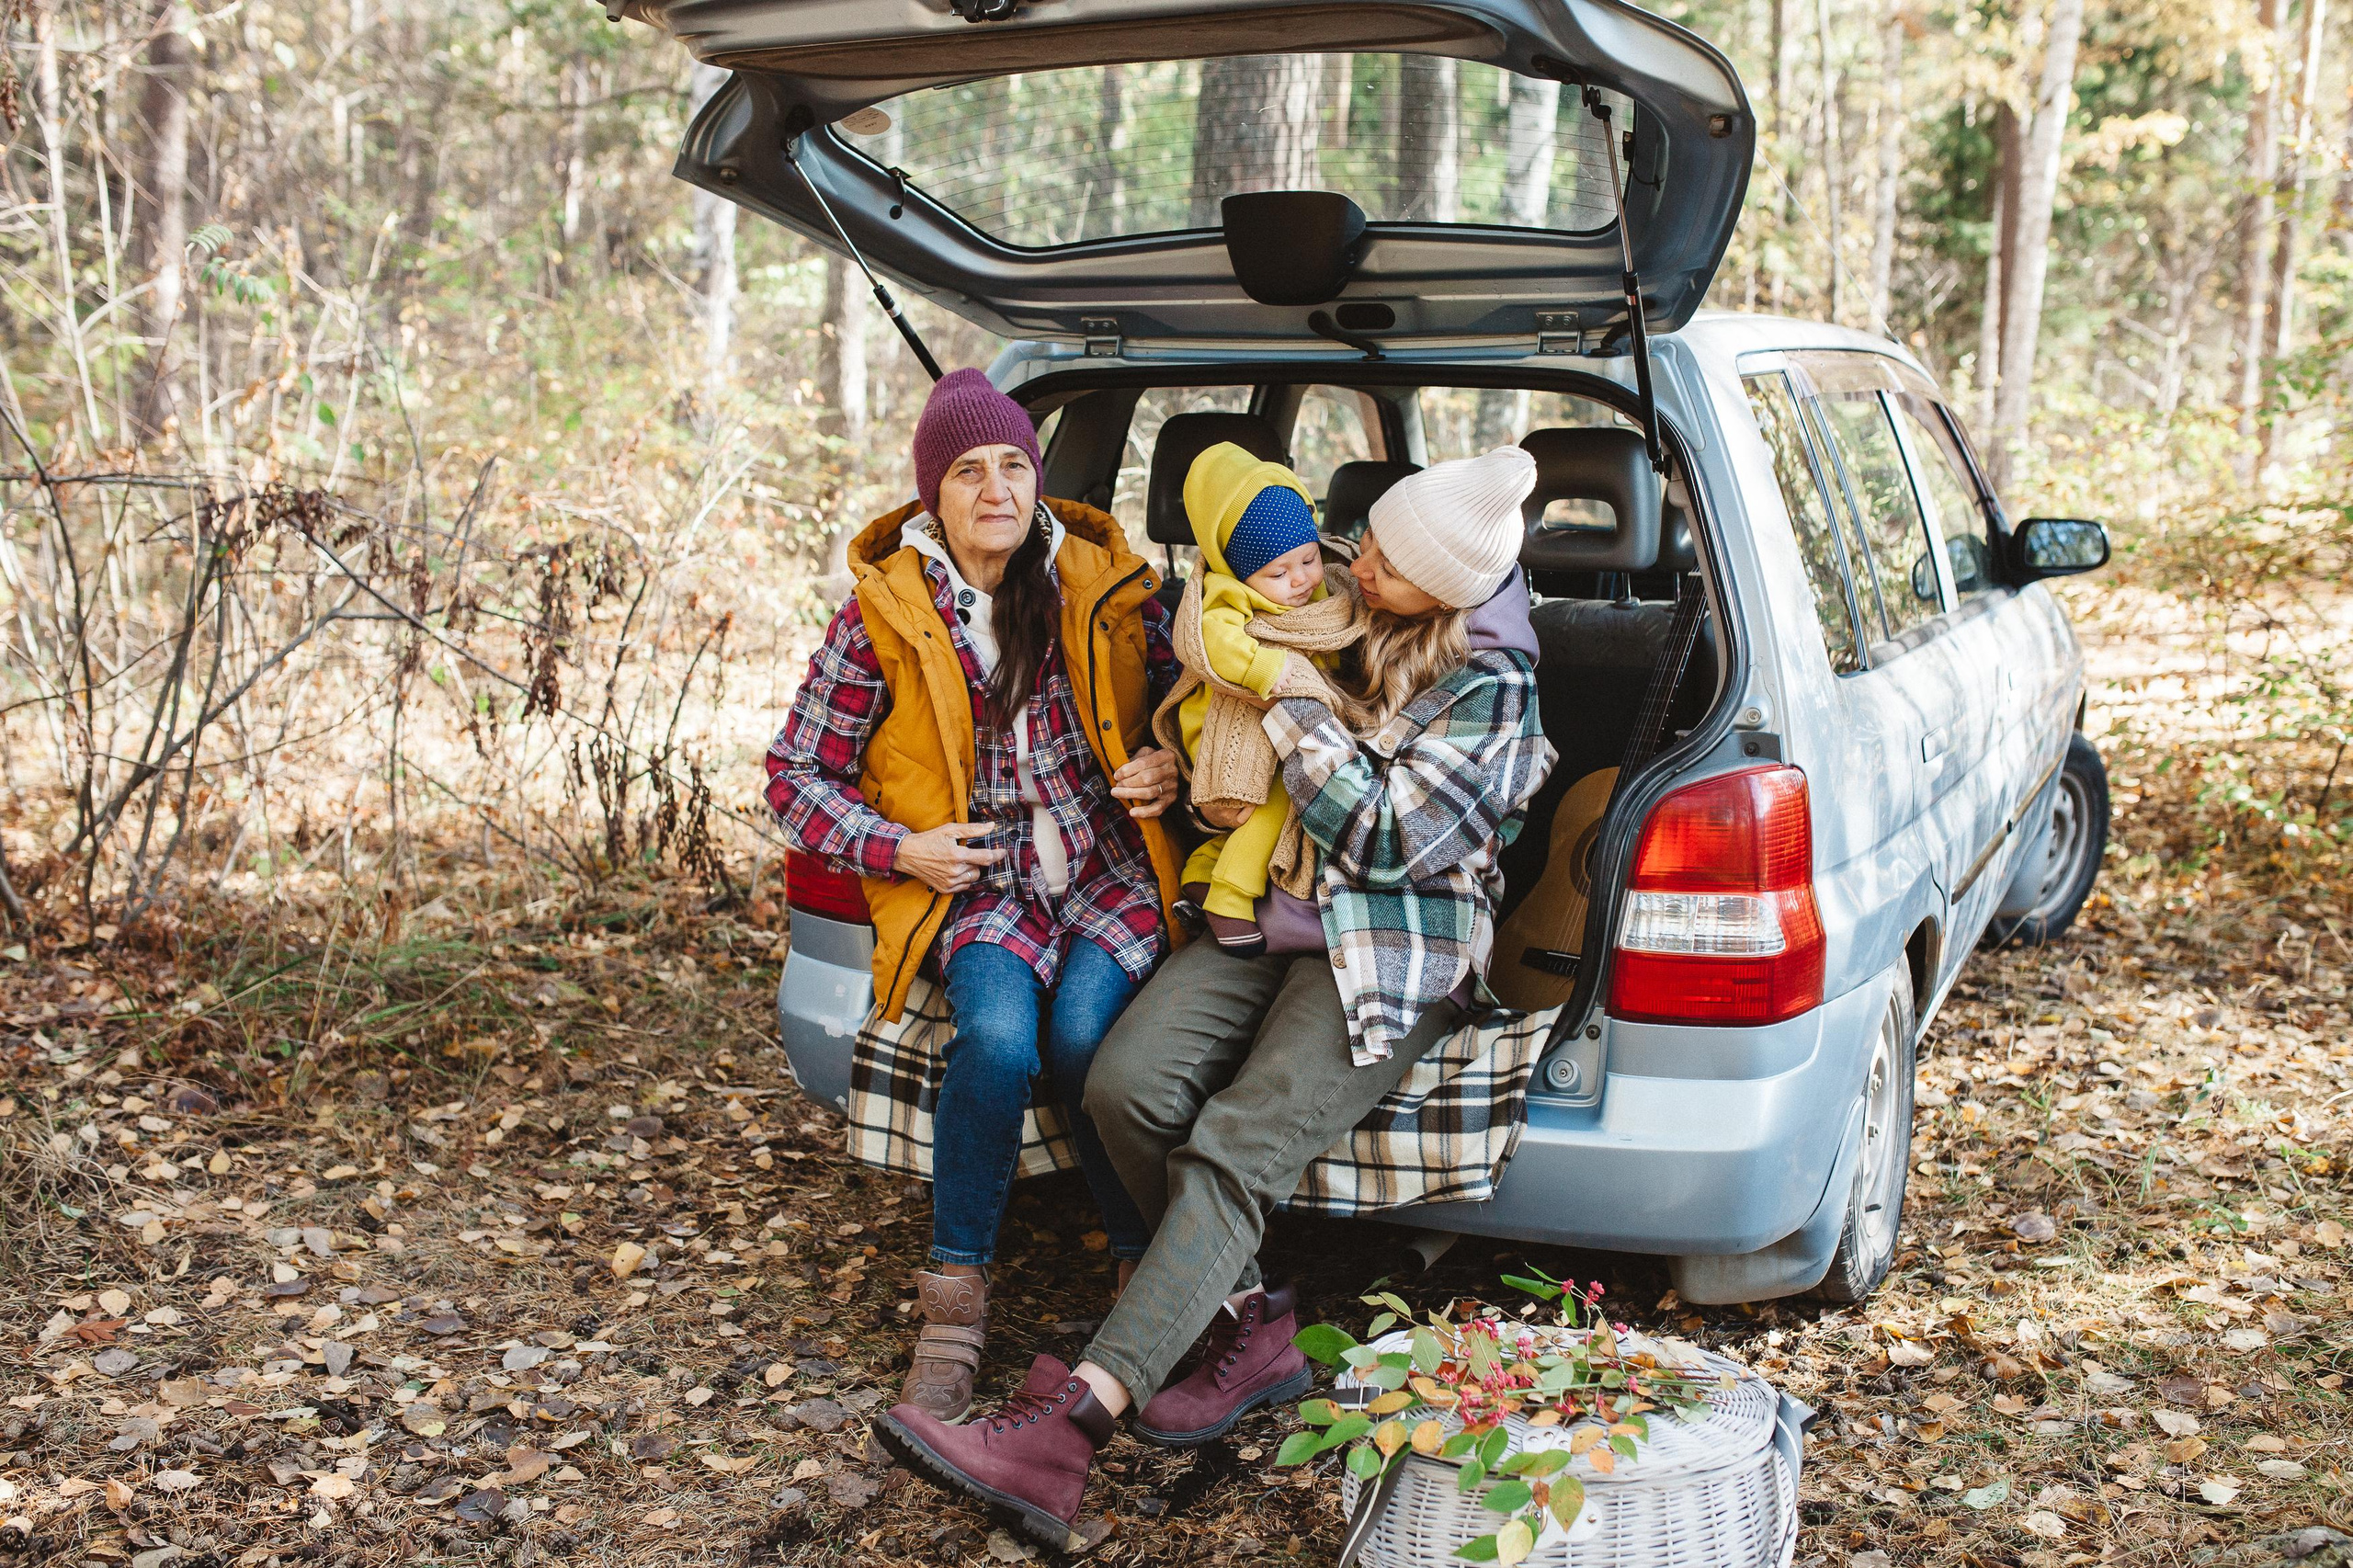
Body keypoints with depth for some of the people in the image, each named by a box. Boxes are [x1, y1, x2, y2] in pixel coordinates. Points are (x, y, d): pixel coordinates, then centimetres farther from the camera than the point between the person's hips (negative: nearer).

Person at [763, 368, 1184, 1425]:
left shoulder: (1106, 585, 5)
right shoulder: (883, 614, 1)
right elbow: (797, 775, 7)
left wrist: (1172, 767, -4)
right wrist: (900, 850, -7)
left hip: (1110, 871, 1)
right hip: (978, 882, 0)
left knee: (1083, 1035, -29)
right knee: (998, 1037, -31)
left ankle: (1147, 1260, -5)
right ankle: (956, 1302, -14)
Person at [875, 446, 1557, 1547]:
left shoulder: (1491, 686, -7)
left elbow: (1383, 834, -16)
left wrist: (1282, 695, -15)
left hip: (1392, 960, -6)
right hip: (1266, 922, 6)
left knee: (1235, 1152, -26)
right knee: (1124, 1084, -20)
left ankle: (1068, 1425, -34)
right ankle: (1251, 1330, -5)